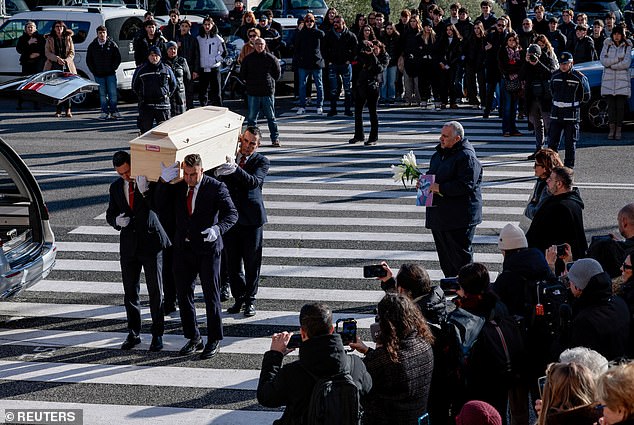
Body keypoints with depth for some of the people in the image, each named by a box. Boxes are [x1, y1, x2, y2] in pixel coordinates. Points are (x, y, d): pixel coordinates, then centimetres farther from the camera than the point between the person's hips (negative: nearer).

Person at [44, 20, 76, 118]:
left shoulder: (68, 38, 12)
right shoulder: (50, 39, 9)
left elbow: (72, 52, 8)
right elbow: (47, 53, 2)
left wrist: (67, 60, -11)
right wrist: (57, 59, -14)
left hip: (67, 66, 0)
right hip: (54, 66, 0)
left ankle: (68, 110, -3)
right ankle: (58, 110, 2)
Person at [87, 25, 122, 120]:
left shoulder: (112, 45, 1)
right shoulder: (92, 46, 5)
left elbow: (118, 58, 5)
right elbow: (89, 60, 11)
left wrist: (113, 69, -3)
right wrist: (94, 71, 2)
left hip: (111, 74, -1)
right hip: (99, 75, 1)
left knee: (113, 93, -3)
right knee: (102, 94, 3)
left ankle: (113, 111, 7)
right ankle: (104, 112, 8)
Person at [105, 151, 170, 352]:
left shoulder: (150, 180, -9)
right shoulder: (116, 187, 5)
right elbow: (110, 214, 13)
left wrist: (145, 191, -35)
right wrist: (117, 220, -10)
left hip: (150, 243, -4)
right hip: (129, 244, 4)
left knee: (156, 291, 0)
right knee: (130, 292, 9)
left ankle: (157, 335, 9)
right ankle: (133, 334, 20)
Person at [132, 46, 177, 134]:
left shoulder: (167, 69, 6)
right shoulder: (141, 70, 3)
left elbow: (173, 84, 20)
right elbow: (134, 86, 14)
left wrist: (167, 95, 11)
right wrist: (142, 97, 10)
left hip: (163, 105, 1)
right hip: (145, 106, 0)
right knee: (145, 129, 1)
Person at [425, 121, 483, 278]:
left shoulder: (467, 157, -15)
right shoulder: (439, 154, 14)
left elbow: (465, 185, -24)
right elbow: (432, 175, 29)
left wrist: (440, 188, -23)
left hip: (459, 216, -9)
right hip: (439, 215, 9)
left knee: (460, 256, -4)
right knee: (445, 258, 15)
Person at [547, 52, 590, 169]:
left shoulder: (579, 77, -6)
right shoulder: (555, 76, 6)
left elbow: (586, 97, 4)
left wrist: (574, 103, 7)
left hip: (571, 116, -4)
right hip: (556, 114, 4)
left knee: (570, 144, 2)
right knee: (552, 142, 2)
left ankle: (569, 167, 9)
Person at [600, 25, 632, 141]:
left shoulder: (627, 46, 4)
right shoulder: (607, 45, 9)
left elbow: (626, 63, -7)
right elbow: (603, 61, -4)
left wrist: (611, 65, -7)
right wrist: (618, 59, -11)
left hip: (622, 80, -1)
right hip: (609, 79, 1)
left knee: (620, 106, -3)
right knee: (611, 105, -2)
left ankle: (618, 130, 1)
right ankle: (611, 129, -1)